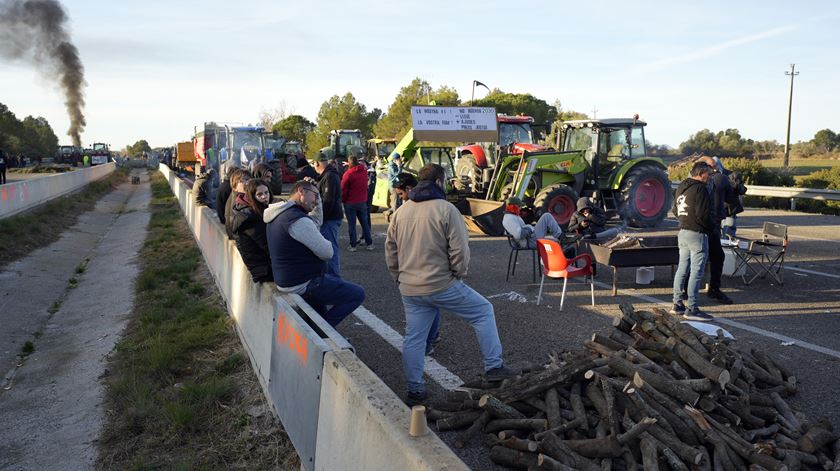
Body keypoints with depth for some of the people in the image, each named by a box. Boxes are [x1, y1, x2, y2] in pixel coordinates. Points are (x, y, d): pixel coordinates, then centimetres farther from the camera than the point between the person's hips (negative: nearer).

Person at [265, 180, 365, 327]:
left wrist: (318, 202, 6)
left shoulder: (280, 214, 7)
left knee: (338, 281, 32)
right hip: (303, 285, -10)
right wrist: (327, 244, 1)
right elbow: (327, 253, -21)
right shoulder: (298, 220, -25)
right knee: (357, 294, -4)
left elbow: (315, 221, 20)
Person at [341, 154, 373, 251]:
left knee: (351, 224, 4)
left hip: (350, 203, -4)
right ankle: (369, 243, 14)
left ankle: (353, 245, 5)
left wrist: (343, 200, 3)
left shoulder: (348, 174, -14)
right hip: (362, 201, 4)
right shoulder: (364, 171, -2)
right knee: (364, 223, 12)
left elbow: (343, 189, -10)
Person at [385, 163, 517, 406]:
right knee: (483, 310, 12)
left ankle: (415, 390, 21)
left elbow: (390, 250, 11)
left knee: (413, 338, 14)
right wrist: (459, 274, 2)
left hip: (409, 290, 6)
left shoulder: (400, 211, 7)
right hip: (442, 285, -6)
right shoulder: (446, 209, -12)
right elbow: (459, 251, -15)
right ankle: (494, 367, 14)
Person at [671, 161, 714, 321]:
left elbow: (675, 210, 20)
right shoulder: (700, 189, -14)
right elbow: (702, 215, -20)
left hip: (683, 232, 9)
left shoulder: (681, 187, 14)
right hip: (697, 234, -9)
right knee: (696, 272, -5)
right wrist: (710, 227, -4)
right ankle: (692, 309, -4)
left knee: (682, 269, 14)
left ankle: (677, 305, 20)